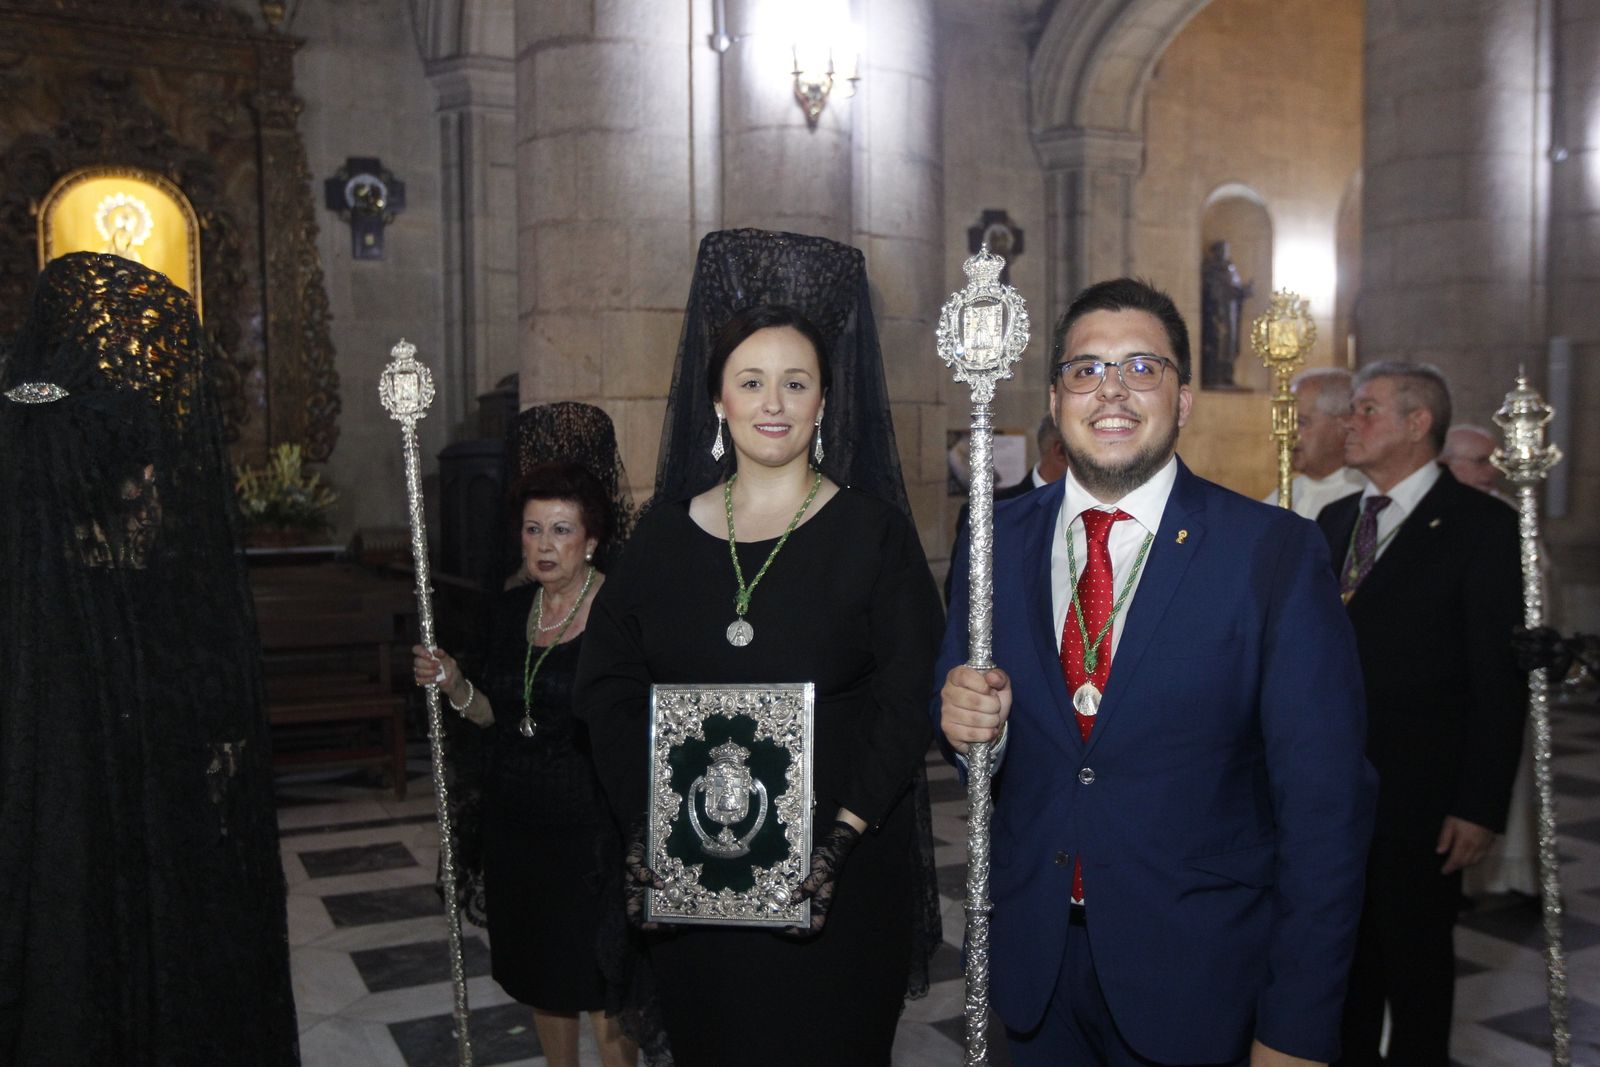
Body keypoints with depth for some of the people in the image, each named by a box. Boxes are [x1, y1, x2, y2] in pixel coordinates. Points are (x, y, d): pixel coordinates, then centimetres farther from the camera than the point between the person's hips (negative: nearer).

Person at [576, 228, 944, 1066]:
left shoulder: (873, 533, -5)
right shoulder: (665, 532, 3)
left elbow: (905, 704, -10)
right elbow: (609, 687, 3)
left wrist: (840, 841, -19)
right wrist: (645, 824, -8)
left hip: (837, 875, -2)